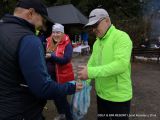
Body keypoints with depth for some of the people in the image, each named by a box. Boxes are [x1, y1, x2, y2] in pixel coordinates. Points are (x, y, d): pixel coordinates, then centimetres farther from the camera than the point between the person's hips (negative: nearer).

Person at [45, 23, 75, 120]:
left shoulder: (67, 44, -14)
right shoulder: (49, 42, 3)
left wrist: (51, 56, -29)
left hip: (63, 76, -6)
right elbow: (46, 57, 7)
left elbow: (66, 60, -25)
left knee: (62, 98, 2)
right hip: (51, 76, 7)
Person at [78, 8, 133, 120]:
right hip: (101, 95, 7)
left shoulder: (121, 37, -15)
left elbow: (121, 64, -29)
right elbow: (91, 64, 5)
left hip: (118, 97, -7)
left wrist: (91, 72, -32)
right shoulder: (97, 42, 9)